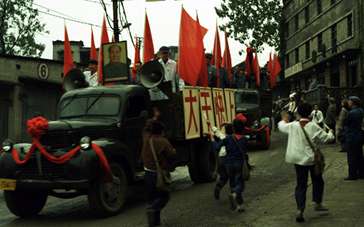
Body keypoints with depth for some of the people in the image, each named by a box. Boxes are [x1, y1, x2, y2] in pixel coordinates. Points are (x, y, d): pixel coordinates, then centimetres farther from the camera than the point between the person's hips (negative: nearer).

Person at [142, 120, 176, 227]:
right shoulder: (163, 141, -14)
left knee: (152, 197, 13)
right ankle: (152, 209, -19)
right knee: (164, 195, 5)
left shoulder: (147, 141, 5)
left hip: (148, 173, 6)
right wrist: (173, 150, 5)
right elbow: (171, 153, -15)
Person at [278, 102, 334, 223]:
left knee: (301, 185, 6)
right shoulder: (313, 127, -13)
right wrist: (330, 133, 16)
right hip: (312, 159, -2)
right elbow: (326, 138, -7)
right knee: (317, 181, 22)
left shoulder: (292, 126, -6)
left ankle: (300, 210, -4)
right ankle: (318, 204, 28)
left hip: (298, 159, 2)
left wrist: (284, 120, 36)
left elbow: (282, 127, 14)